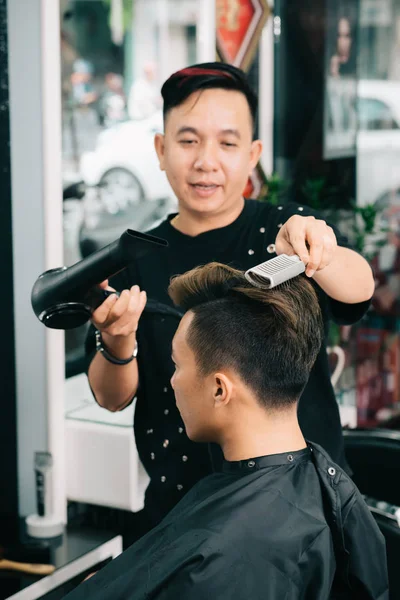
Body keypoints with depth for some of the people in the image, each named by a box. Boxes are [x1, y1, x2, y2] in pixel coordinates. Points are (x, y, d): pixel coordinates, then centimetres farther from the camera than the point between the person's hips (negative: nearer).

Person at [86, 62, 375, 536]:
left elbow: (358, 288, -22)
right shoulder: (138, 262, 2)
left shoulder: (286, 229, -3)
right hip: (179, 508, 2)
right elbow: (112, 399, 0)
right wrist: (117, 344, -23)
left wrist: (317, 254, -45)